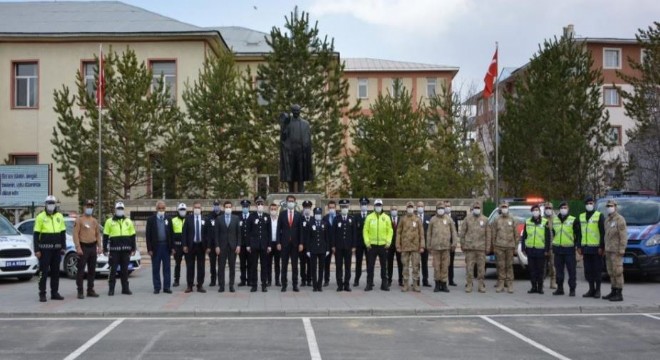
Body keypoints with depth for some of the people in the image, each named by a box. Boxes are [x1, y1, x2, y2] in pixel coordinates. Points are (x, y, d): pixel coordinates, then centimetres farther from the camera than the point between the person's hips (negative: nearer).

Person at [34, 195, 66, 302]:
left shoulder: (59, 216, 9)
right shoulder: (40, 217, -4)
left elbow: (63, 233, 14)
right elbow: (36, 235, -5)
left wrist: (63, 247, 8)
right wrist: (36, 250, -10)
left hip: (56, 249, 5)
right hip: (45, 249, -4)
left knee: (55, 271, 9)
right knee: (43, 272, -3)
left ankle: (54, 293, 16)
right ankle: (42, 294, 1)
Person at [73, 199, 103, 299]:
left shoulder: (95, 221, 15)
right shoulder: (79, 220, -4)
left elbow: (98, 234, 16)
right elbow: (75, 234, -10)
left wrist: (100, 246, 6)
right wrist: (78, 247, -17)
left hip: (93, 247, 6)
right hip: (83, 247, -6)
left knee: (92, 271, 10)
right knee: (81, 271, -4)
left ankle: (90, 290, 17)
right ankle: (80, 292, 0)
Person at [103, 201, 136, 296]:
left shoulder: (128, 221, 11)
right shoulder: (109, 221, 5)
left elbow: (132, 236, 12)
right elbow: (105, 236, 5)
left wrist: (133, 249, 7)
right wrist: (105, 249, -1)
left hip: (126, 250, 2)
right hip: (114, 250, -2)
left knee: (125, 270, 7)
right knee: (113, 270, -2)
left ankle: (125, 288, 12)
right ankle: (111, 289, 4)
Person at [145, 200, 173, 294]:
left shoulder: (168, 219, 8)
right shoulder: (151, 219, 2)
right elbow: (148, 235, -1)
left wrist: (172, 247, 2)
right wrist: (149, 249, -8)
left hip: (166, 246, 2)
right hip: (155, 247, -2)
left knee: (167, 268, 3)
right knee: (155, 269, 3)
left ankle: (166, 287, 7)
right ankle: (157, 287, 9)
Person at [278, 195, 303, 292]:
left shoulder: (298, 215, 4)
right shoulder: (282, 214, 4)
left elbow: (300, 230, 3)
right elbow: (279, 229, 2)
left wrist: (301, 243, -3)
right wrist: (278, 243, -4)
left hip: (295, 243, 0)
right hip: (284, 242, 0)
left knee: (295, 265, 4)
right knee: (284, 265, 2)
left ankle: (295, 285, 8)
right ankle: (284, 284, 6)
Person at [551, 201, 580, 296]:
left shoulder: (573, 220, -2)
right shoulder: (554, 220, 11)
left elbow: (578, 234, 1)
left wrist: (575, 243, -3)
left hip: (569, 249, -4)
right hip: (557, 248, 4)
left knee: (571, 270, -2)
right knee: (558, 270, 8)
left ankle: (572, 289, 4)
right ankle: (560, 288, 16)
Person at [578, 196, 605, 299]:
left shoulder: (599, 216, -2)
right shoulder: (581, 217, 14)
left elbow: (603, 233, -6)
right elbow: (579, 233, 17)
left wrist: (602, 247, -12)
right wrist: (579, 246, 10)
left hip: (596, 248, -5)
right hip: (586, 248, 5)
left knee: (597, 270, -1)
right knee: (588, 270, 8)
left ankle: (598, 290, 7)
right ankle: (591, 289, 16)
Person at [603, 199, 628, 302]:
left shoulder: (620, 219, -10)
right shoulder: (607, 220, 16)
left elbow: (623, 235, -15)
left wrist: (621, 249, -20)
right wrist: (605, 249, 16)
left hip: (616, 250, -9)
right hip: (609, 250, 9)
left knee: (617, 271, -8)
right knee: (611, 272, 11)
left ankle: (619, 294, -6)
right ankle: (613, 292, 17)